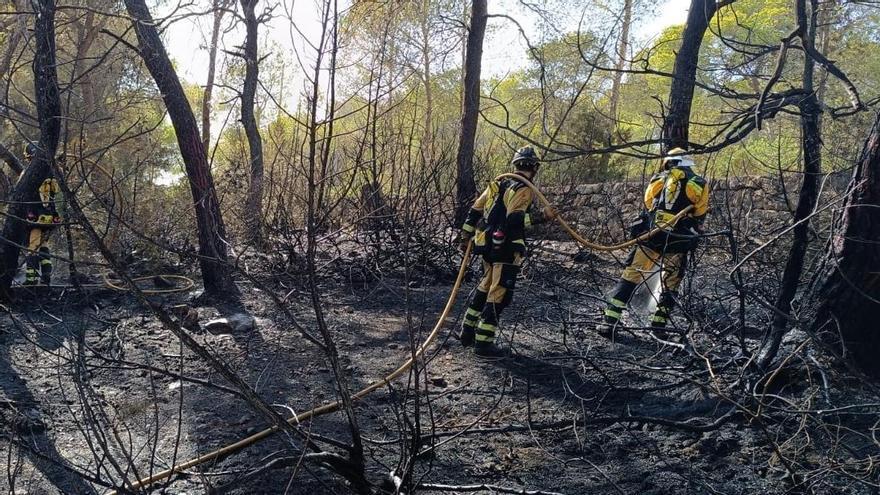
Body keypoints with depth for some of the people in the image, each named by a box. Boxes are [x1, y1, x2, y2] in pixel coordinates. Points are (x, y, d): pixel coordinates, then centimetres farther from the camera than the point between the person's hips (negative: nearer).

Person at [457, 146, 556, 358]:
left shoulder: (498, 184, 13)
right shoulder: (523, 190, -13)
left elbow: (475, 210, 15)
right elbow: (514, 219, -27)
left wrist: (466, 236, 22)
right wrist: (541, 217, -26)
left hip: (488, 246, 9)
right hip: (505, 250, -9)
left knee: (485, 288, 21)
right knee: (499, 294, -3)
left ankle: (468, 332, 29)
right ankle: (483, 342, -2)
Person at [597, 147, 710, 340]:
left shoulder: (659, 179, 11)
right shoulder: (701, 185, 11)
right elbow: (699, 218, 9)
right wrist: (691, 241, 21)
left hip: (651, 236, 0)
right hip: (678, 244, 0)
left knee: (630, 276, 6)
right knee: (670, 285, 15)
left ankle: (609, 321, 0)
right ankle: (659, 325, 11)